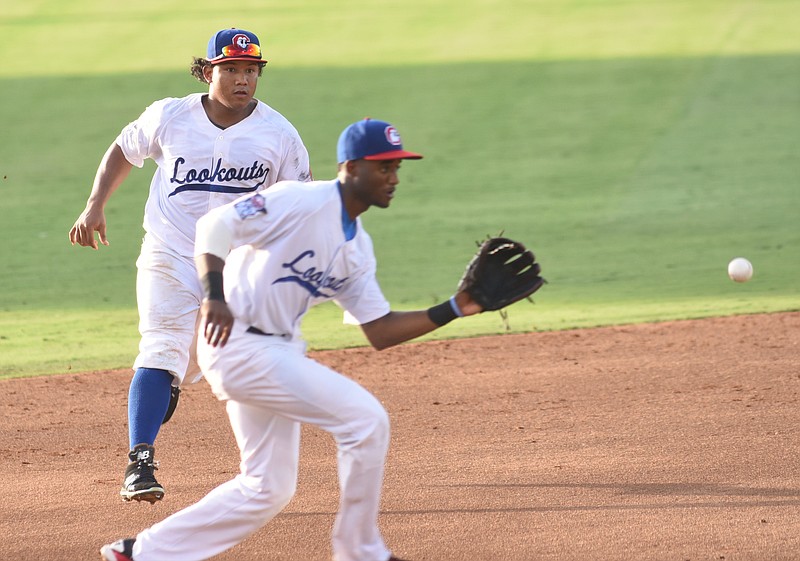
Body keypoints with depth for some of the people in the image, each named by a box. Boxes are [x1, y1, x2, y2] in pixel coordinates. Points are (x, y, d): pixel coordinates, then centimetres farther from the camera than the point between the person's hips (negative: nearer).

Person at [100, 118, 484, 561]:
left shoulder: (357, 249, 12)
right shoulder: (302, 202, -14)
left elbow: (380, 332, 11)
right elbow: (215, 225, -18)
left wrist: (455, 309, 2)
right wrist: (214, 296, -30)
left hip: (276, 351, 10)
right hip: (237, 343, -10)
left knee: (269, 489, 13)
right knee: (365, 419, -14)